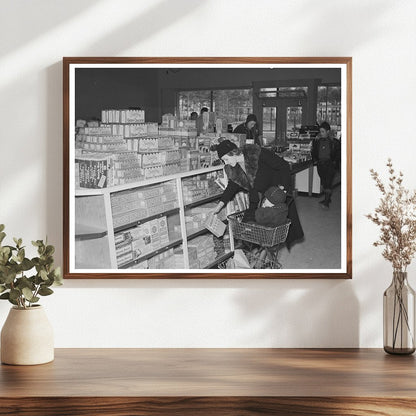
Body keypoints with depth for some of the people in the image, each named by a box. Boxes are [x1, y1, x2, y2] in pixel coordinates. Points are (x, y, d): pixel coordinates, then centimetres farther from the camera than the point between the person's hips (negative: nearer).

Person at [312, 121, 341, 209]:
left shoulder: (334, 142, -5)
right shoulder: (317, 140, 6)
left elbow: (338, 153, 2)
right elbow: (313, 151, 19)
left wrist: (335, 162, -6)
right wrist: (315, 160, 9)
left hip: (330, 163, -5)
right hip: (320, 164, 5)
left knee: (328, 182, -12)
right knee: (323, 182, 11)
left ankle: (326, 202, -16)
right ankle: (327, 198, 27)